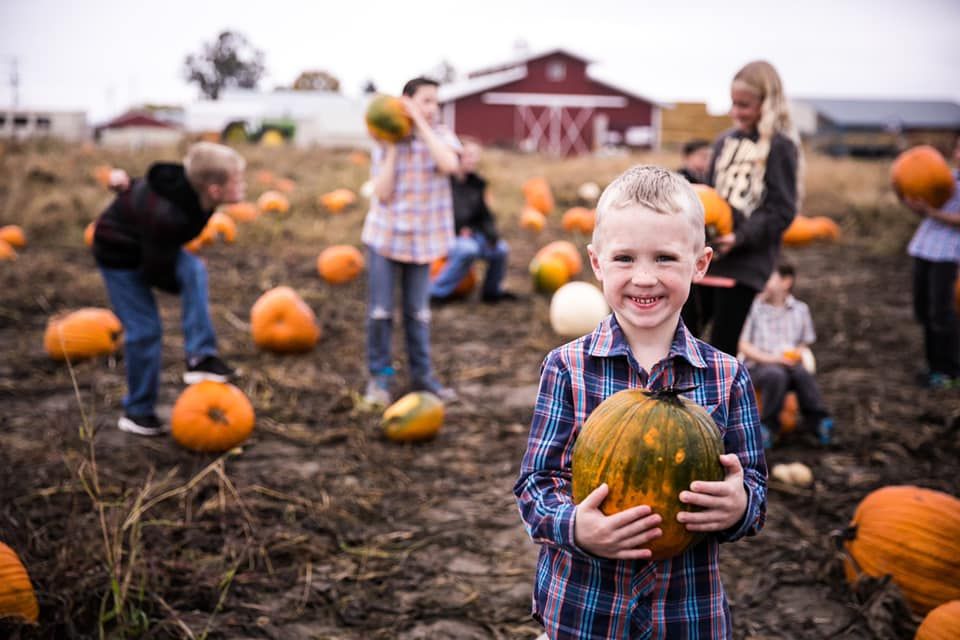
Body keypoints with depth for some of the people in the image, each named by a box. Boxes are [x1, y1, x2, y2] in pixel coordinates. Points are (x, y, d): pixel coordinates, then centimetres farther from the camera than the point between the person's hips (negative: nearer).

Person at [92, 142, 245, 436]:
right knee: (144, 329, -7)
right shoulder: (167, 217, -42)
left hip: (150, 245, 7)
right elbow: (156, 270, -29)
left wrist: (132, 186, 7)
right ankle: (138, 412, 11)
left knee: (194, 271, -23)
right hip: (119, 253, -7)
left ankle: (200, 358, -21)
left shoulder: (193, 190, -18)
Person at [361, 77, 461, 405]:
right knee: (380, 310, 1)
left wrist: (420, 123, -22)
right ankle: (379, 376, 14)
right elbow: (382, 193, -12)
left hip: (422, 237, 1)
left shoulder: (440, 135, -2)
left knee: (418, 311, 9)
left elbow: (450, 165, -25)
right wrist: (393, 146, -14)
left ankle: (422, 374, 21)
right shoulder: (385, 141, -4)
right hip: (385, 234, -1)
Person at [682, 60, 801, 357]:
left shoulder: (780, 146, -5)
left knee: (721, 352, 0)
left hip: (744, 265, -6)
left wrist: (741, 237, -22)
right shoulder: (726, 141, 13)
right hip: (706, 257, 6)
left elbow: (782, 211, -10)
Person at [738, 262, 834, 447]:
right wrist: (769, 358, -11)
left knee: (803, 374, -34)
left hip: (790, 363, 2)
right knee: (776, 375, -37)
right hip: (757, 366, -2)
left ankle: (819, 420, -27)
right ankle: (769, 424, -24)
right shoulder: (756, 308, 7)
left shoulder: (800, 309, 15)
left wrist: (797, 353, -4)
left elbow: (806, 343, 20)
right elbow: (744, 345, 4)